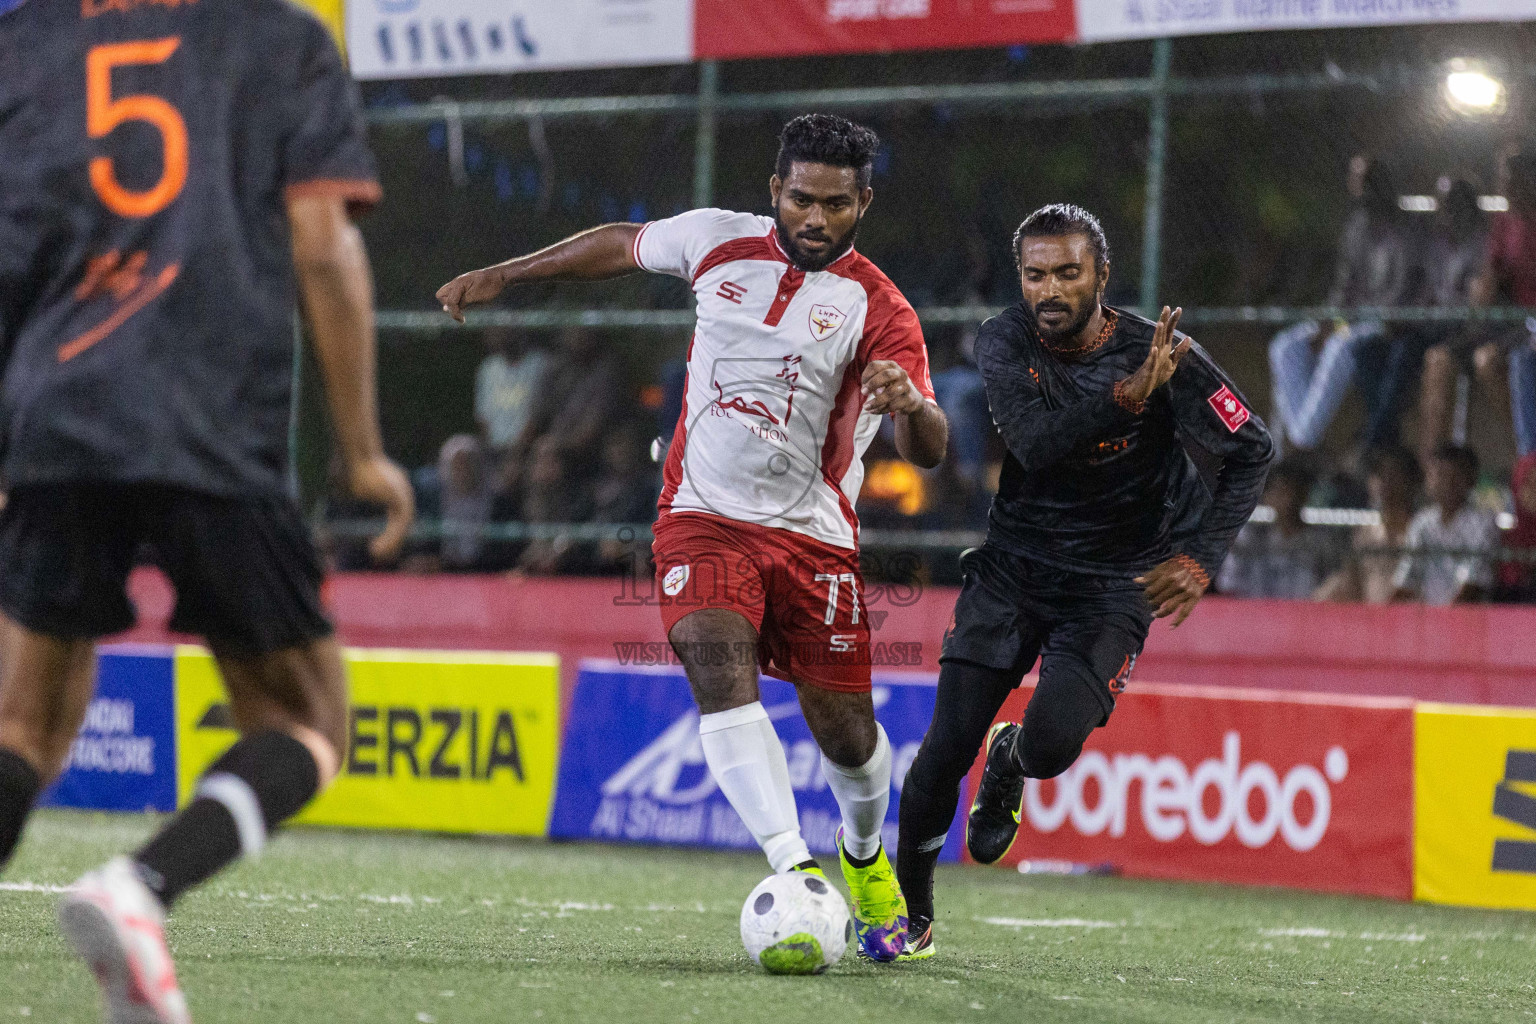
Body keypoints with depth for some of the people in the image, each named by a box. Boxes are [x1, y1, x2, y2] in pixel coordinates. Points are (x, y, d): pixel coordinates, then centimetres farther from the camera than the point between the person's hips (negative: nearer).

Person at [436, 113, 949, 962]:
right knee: (719, 669, -25)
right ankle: (796, 871, -34)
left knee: (844, 731, 2)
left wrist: (907, 404, -43)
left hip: (813, 534, -1)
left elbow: (928, 448, -20)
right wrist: (501, 276, 24)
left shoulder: (877, 309, -9)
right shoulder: (719, 240, 0)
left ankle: (865, 857, 36)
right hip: (703, 518, 1)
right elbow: (622, 245, 20)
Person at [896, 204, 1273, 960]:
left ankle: (1009, 760, 18)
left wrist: (1199, 558, -17)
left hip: (1114, 582, -2)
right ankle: (911, 913, 16)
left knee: (1052, 745, -21)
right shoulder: (1004, 343, -10)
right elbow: (1036, 444, -27)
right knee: (945, 748, -6)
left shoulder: (1160, 354, -15)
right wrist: (1125, 397, -41)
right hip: (1012, 565, 2)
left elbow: (1251, 451, -6)